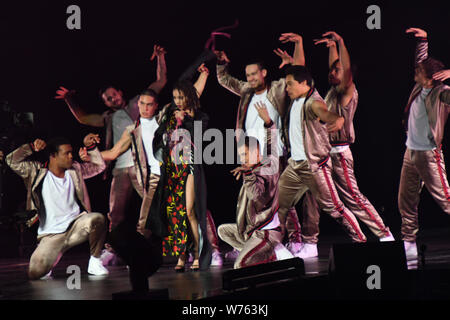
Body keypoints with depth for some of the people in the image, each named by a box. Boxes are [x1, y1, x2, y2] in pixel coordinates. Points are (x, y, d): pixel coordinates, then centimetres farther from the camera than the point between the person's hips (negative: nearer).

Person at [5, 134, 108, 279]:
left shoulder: (75, 170, 12)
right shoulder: (37, 172, 3)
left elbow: (99, 166, 21)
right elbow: (12, 161, -3)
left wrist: (90, 147, 8)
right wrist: (32, 148, -10)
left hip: (76, 226, 2)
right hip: (51, 235, -2)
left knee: (97, 219, -32)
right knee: (35, 273, -22)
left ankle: (95, 262, -9)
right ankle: (54, 255, 15)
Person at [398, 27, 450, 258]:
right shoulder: (419, 88, 8)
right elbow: (422, 61, 23)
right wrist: (423, 40, 19)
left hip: (430, 155, -8)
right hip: (410, 153, 8)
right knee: (406, 201, 10)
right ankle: (408, 244, 17)